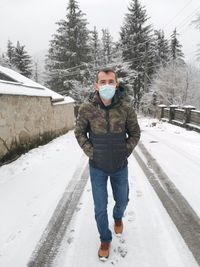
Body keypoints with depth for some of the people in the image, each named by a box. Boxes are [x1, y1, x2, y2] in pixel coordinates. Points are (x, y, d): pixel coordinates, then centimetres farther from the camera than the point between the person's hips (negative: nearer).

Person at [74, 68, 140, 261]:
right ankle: (105, 239, 37)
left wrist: (125, 152, -7)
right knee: (100, 207, 10)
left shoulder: (126, 107, -14)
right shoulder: (86, 108, -14)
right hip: (97, 167, -1)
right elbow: (79, 133, -1)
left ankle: (118, 217, 58)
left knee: (122, 200, 21)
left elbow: (135, 133, -1)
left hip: (120, 166, 1)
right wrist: (91, 153, -8)